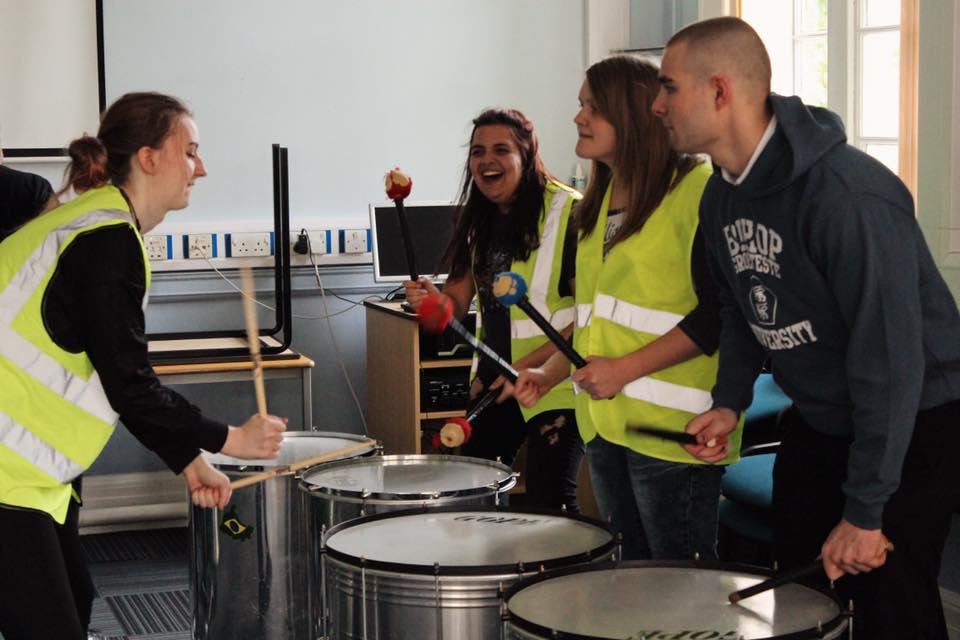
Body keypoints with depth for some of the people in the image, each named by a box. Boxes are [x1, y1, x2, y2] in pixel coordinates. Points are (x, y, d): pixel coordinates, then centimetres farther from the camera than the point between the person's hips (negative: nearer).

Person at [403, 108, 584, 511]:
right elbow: (457, 302, 10)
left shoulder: (567, 212, -14)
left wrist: (530, 363, -21)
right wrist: (427, 298, -13)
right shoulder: (479, 221, 10)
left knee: (549, 505, -7)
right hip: (493, 380, 7)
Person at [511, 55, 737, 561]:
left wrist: (626, 368, -18)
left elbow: (718, 313, -16)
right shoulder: (601, 201, 16)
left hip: (672, 425, -8)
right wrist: (550, 374, 12)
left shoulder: (697, 190, -11)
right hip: (606, 423, 8)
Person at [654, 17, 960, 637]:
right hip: (818, 422, 8)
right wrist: (730, 400, -1)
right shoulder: (721, 197, -1)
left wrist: (864, 512, -27)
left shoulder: (847, 195, -29)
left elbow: (889, 356, -30)